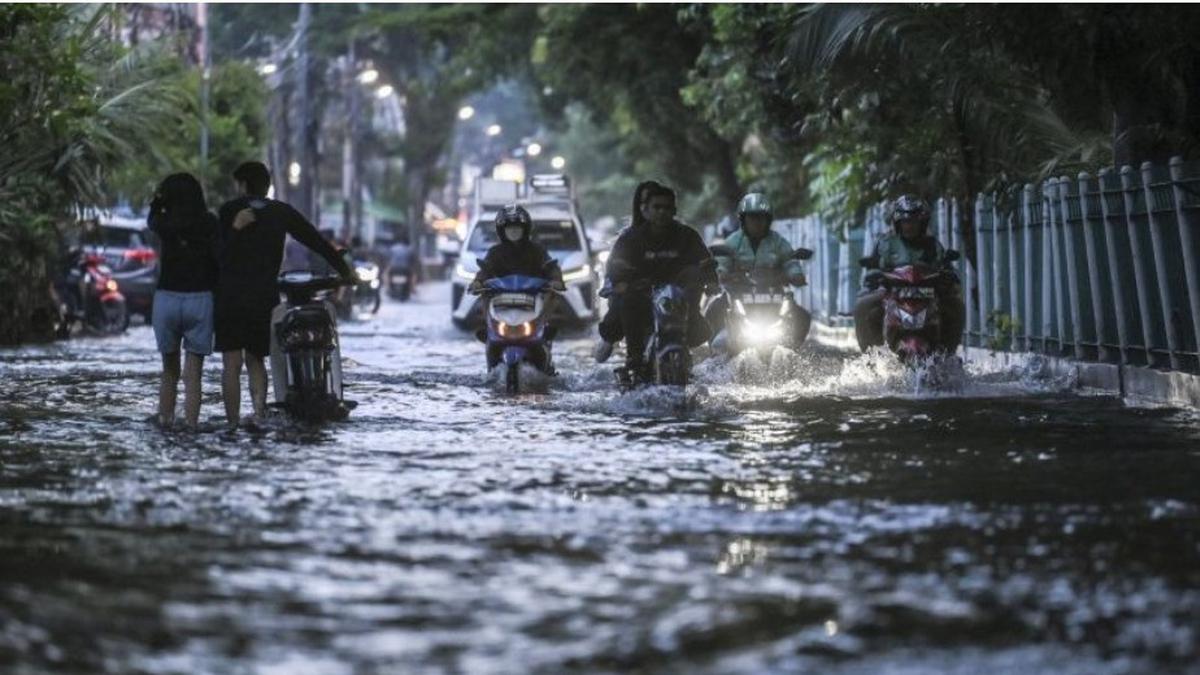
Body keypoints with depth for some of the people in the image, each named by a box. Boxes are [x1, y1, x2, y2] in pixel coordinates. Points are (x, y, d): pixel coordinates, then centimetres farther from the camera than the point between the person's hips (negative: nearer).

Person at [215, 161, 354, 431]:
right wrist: (345, 270, 17)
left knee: (232, 364, 0)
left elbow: (217, 253, -2)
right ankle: (259, 409, -8)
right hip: (265, 298, 3)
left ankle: (232, 423, -4)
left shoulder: (229, 210, 0)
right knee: (255, 359, 15)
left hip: (230, 296, -3)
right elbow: (317, 242, 11)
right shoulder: (282, 213, 7)